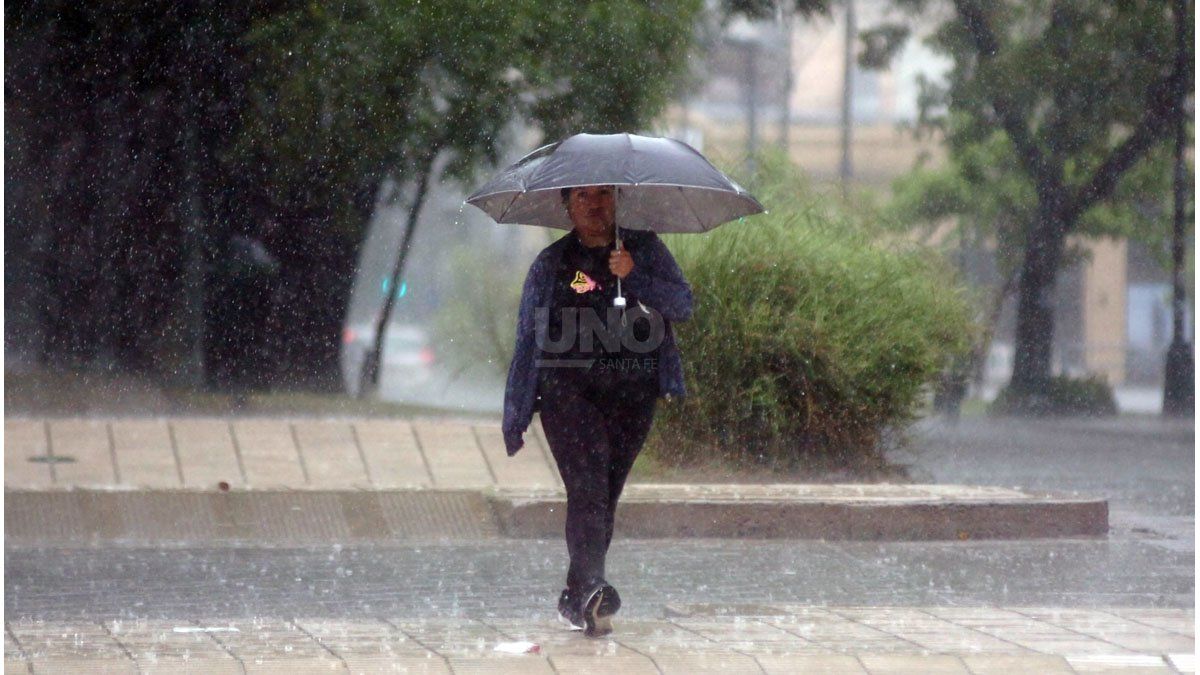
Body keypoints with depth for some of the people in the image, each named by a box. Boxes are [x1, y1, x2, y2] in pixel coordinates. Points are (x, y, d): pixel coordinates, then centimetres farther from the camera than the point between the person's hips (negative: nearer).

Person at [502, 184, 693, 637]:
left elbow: (683, 305, 1)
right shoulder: (550, 264, 12)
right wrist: (514, 416, 11)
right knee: (588, 485, -20)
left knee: (606, 494, 4)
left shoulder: (645, 250, 13)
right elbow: (527, 340, 14)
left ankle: (575, 598, 16)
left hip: (633, 392, 2)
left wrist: (634, 275, -14)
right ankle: (591, 588, -34)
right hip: (567, 387, -2)